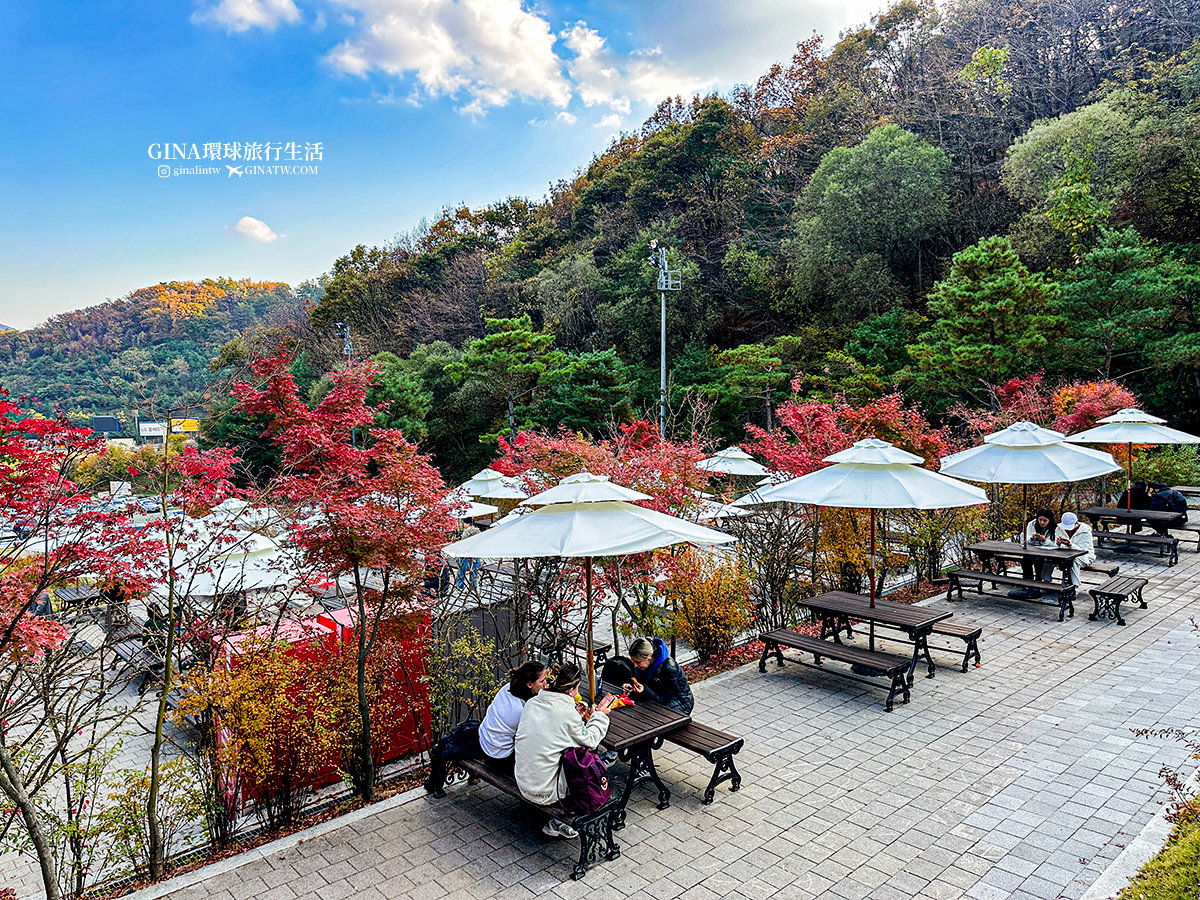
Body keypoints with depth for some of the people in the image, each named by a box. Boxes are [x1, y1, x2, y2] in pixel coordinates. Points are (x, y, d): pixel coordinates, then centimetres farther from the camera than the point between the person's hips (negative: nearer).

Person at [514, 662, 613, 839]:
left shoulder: (532, 702, 0)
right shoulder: (567, 712, -19)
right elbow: (590, 741, -7)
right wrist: (600, 715, 6)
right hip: (546, 791, -7)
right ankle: (554, 823, 17)